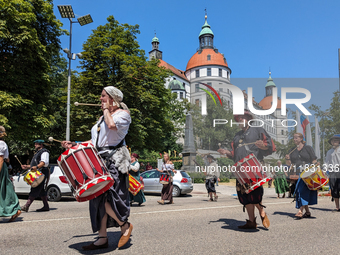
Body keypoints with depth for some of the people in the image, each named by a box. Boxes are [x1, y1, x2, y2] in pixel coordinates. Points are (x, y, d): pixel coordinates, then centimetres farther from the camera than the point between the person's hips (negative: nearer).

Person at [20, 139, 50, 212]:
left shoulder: (44, 152, -4)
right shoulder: (38, 152, 29)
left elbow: (45, 162, -20)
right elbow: (35, 164, 35)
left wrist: (36, 167, -35)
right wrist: (27, 166, 19)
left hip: (42, 174, -11)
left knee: (35, 190, -15)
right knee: (41, 191, 9)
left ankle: (26, 206, -21)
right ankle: (46, 206, 12)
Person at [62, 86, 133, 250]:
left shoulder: (123, 113, 0)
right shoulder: (102, 118, 24)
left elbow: (112, 125, -23)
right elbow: (94, 141, 23)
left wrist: (106, 109, -6)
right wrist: (75, 145, 12)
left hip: (115, 161, -8)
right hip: (100, 160, 8)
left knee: (106, 197, -16)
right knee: (99, 198, 5)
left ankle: (125, 226, 7)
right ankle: (102, 238, 13)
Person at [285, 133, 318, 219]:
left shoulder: (308, 148, 4)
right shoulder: (292, 150, 14)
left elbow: (314, 161, 1)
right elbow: (291, 163, 13)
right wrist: (288, 159, -8)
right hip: (297, 174, 5)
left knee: (304, 190, -15)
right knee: (299, 191, 4)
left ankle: (300, 211, -20)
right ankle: (307, 212, 15)